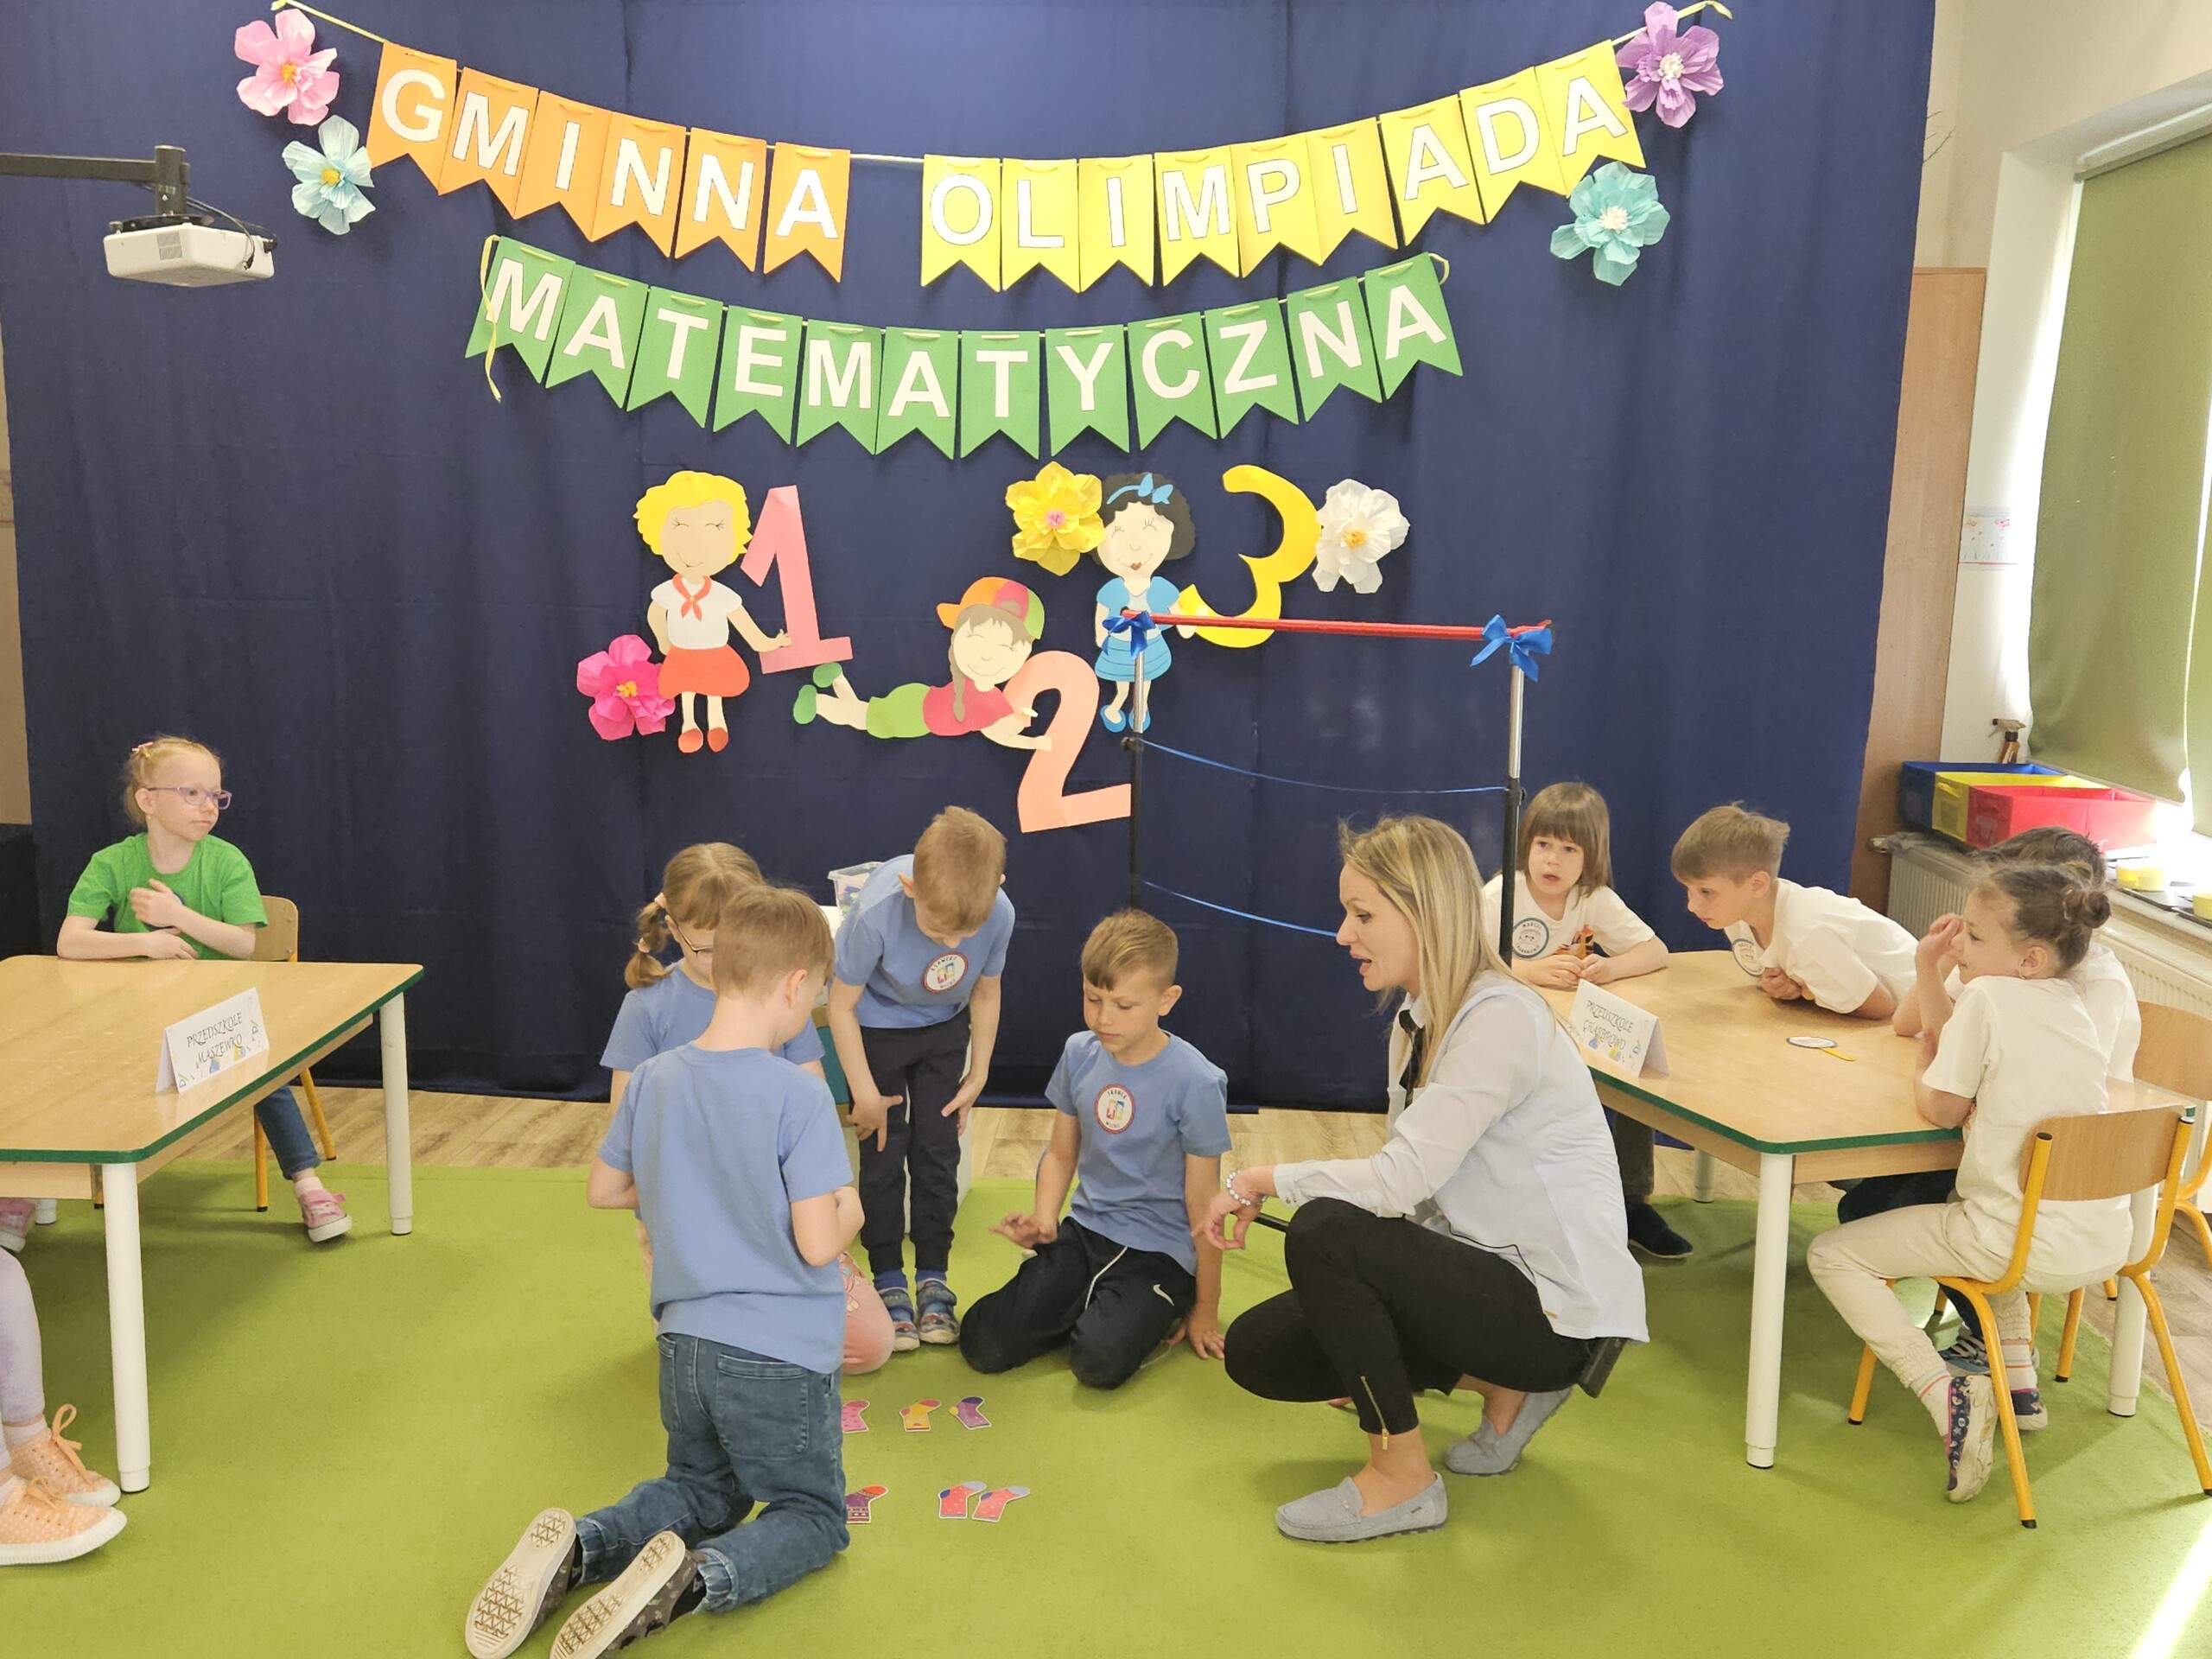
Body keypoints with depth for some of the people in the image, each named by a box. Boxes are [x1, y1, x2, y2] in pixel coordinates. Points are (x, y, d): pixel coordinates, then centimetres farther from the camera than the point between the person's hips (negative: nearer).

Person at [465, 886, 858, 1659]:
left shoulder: (653, 1079, -2)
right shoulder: (798, 1094, -20)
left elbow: (604, 1188, 12)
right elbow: (818, 1244, -20)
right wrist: (848, 1209, 1)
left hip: (687, 1340, 6)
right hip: (780, 1350, -5)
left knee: (702, 1489, 29)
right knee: (814, 1514, 16)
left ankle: (576, 1546, 1)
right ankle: (697, 1577, -14)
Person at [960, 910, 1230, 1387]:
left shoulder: (1195, 1083, -17)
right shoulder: (1080, 1053, -1)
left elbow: (1202, 1204, -9)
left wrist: (1205, 1308, -2)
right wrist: (1044, 1218, -7)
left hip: (1159, 1252, -4)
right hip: (1084, 1231, 5)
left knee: (1098, 1361, -28)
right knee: (983, 1345, -11)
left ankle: (1149, 1314, 4)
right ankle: (1091, 1307, 12)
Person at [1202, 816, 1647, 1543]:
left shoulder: (1501, 1020, -22)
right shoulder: (1418, 1017, 6)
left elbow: (1398, 1179, -29)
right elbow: (1411, 1187, 6)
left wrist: (1260, 1180, -16)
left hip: (1556, 1307, -9)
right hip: (1478, 1267, 9)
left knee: (1324, 1233, -28)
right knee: (1257, 1349, 3)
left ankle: (1402, 1479, -9)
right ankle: (1500, 1383, 13)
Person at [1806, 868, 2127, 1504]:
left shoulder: (1988, 996, -13)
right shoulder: (2070, 999, 10)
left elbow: (1942, 1109, -6)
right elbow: (1962, 1040, 21)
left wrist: (1922, 1064, 13)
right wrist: (1928, 966, 14)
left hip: (2025, 1248, -8)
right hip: (2104, 1244, 8)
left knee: (1831, 1254, 2)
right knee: (1978, 1207, 41)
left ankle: (1945, 1394, -11)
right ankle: (2019, 1375, 31)